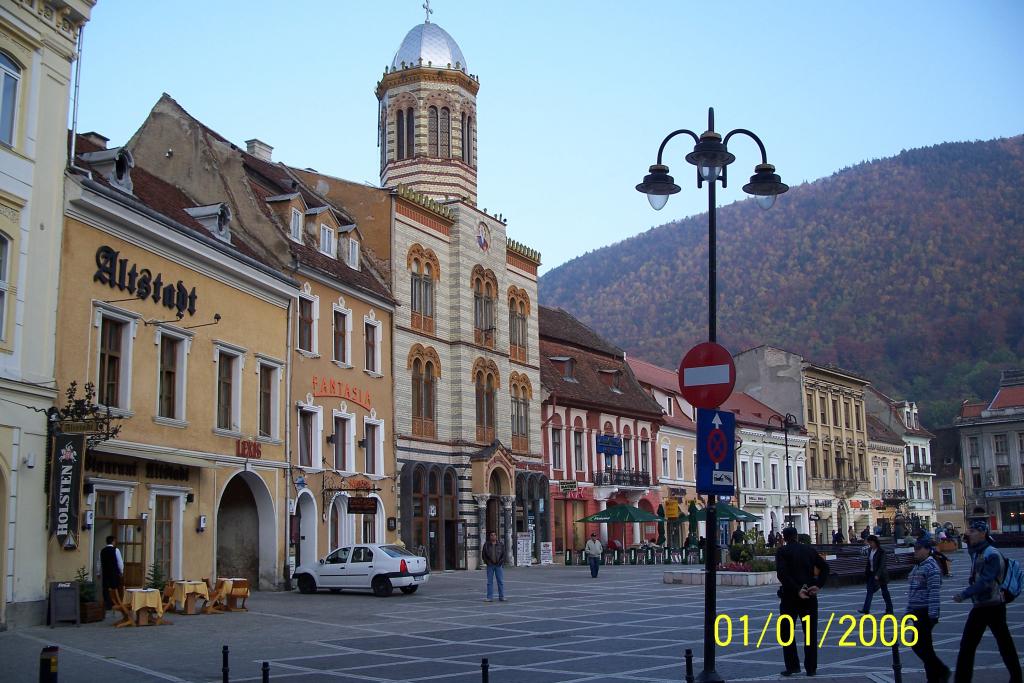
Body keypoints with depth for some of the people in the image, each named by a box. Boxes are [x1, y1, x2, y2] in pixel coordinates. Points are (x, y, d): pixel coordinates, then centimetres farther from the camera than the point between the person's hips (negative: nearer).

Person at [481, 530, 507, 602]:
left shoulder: (501, 544, 5)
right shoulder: (486, 545, 4)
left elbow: (504, 554, 4)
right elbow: (483, 554, 5)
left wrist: (500, 562, -6)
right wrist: (487, 562, -4)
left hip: (499, 565, 0)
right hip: (490, 565, 0)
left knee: (500, 581, 1)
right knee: (490, 582, 1)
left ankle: (501, 597, 6)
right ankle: (489, 597, 5)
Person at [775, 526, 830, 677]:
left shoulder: (782, 551, -5)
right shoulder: (809, 550, 8)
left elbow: (782, 574, -19)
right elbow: (825, 567, 0)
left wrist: (797, 590, -19)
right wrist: (818, 585, -6)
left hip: (790, 596, -4)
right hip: (810, 596, 4)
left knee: (787, 632, 7)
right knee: (810, 633, 10)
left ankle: (792, 666, 2)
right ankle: (811, 668, 10)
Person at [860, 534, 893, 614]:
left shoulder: (881, 552, -15)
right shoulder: (870, 550, 6)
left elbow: (882, 565, -19)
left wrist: (877, 575, -26)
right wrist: (866, 571, 11)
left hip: (880, 574, -6)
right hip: (871, 573, 6)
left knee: (885, 592, 5)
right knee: (869, 591, -2)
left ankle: (889, 609, 17)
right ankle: (866, 609, -7)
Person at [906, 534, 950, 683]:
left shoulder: (931, 567, -14)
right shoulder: (917, 566, 15)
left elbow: (934, 592, -20)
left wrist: (933, 614, -24)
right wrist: (909, 610, 20)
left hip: (926, 612, -9)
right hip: (917, 612, 9)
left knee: (918, 645, -9)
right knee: (925, 646, 12)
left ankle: (941, 671, 3)